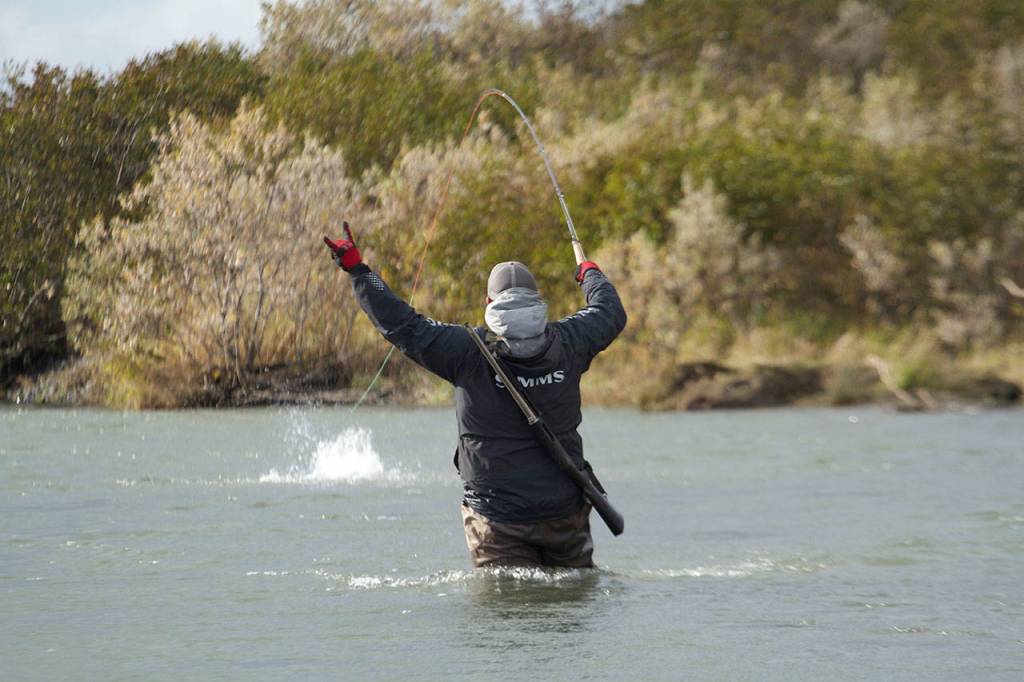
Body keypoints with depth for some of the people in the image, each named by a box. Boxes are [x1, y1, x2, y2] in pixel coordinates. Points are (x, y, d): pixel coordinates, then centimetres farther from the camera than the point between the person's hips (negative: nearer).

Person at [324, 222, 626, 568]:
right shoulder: (566, 344, -6)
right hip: (566, 511, 3)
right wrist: (591, 274, 37)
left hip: (498, 518, -3)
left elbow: (401, 325, -13)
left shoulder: (469, 353, -16)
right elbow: (611, 312, 15)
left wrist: (356, 269, -4)